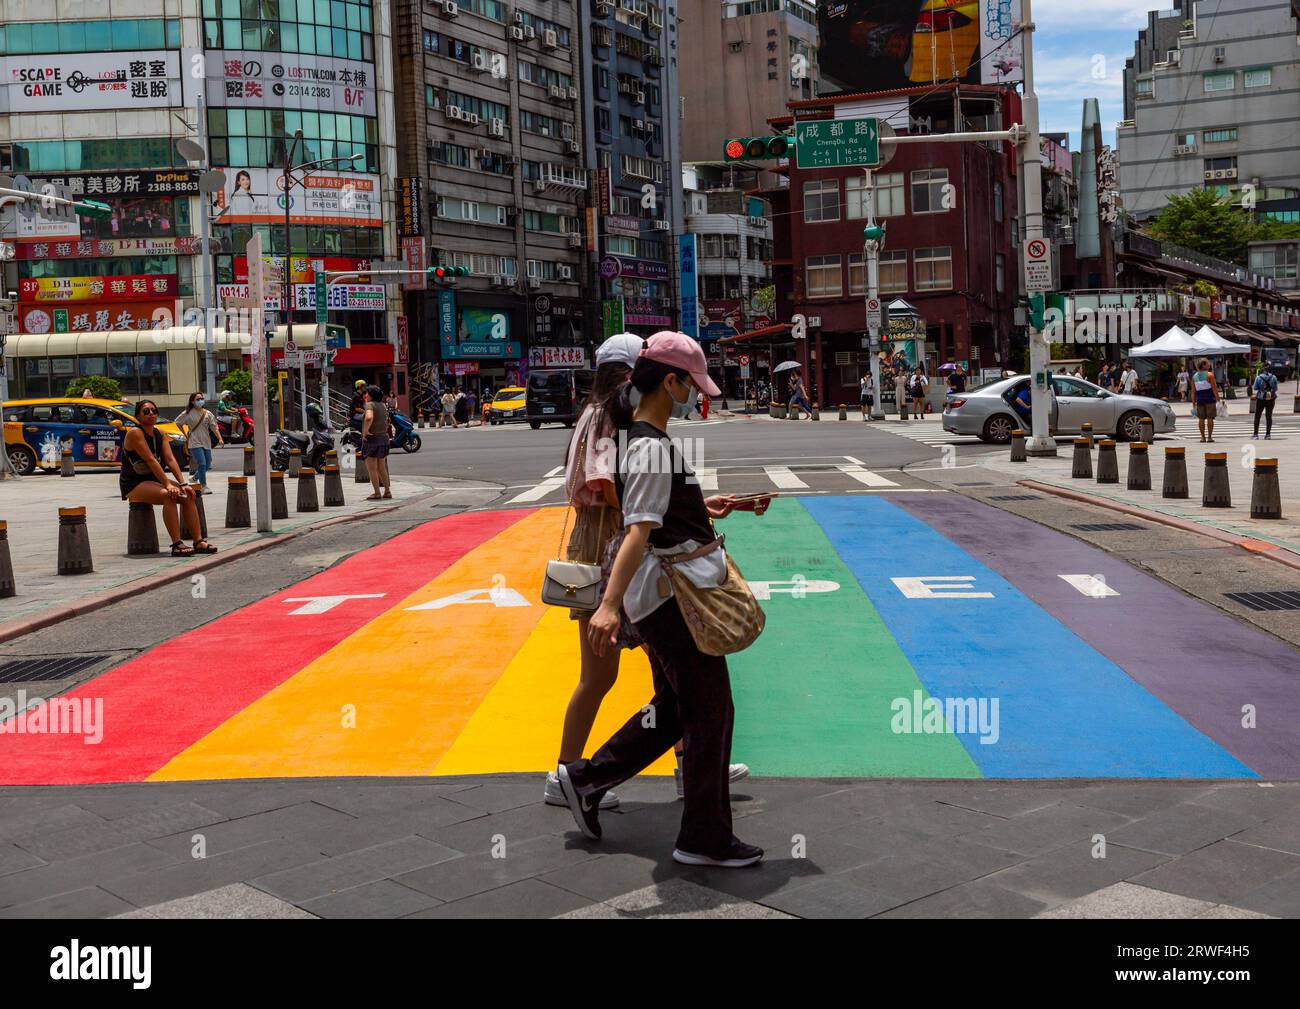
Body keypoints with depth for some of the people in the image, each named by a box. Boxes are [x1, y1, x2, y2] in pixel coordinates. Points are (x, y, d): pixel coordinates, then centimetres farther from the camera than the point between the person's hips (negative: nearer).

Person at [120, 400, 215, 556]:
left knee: (188, 495, -11)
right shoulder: (135, 433, -14)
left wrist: (182, 484, -12)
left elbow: (170, 459, 0)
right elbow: (150, 460, -23)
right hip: (134, 485, -8)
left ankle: (199, 542, -13)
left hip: (154, 481, 8)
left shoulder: (159, 433, 9)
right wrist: (167, 485, -30)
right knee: (168, 495, -32)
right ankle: (177, 544, -37)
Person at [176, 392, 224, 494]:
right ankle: (203, 486, -10)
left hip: (206, 443, 5)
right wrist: (186, 434, 4)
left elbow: (214, 427, 0)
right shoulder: (188, 413, -3)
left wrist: (220, 438, -12)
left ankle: (195, 478, 36)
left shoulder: (207, 413, 5)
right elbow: (178, 422, 9)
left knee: (207, 465, 10)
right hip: (195, 443, -5)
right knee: (202, 464, -16)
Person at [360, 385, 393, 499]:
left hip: (372, 439, -8)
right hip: (383, 438, 8)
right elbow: (386, 422, 20)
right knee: (381, 468, 15)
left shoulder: (370, 405, -13)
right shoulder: (383, 406, 11)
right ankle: (387, 491, 17)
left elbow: (368, 417, -33)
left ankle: (377, 493, -1)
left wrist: (365, 431, -23)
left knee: (372, 468, -1)